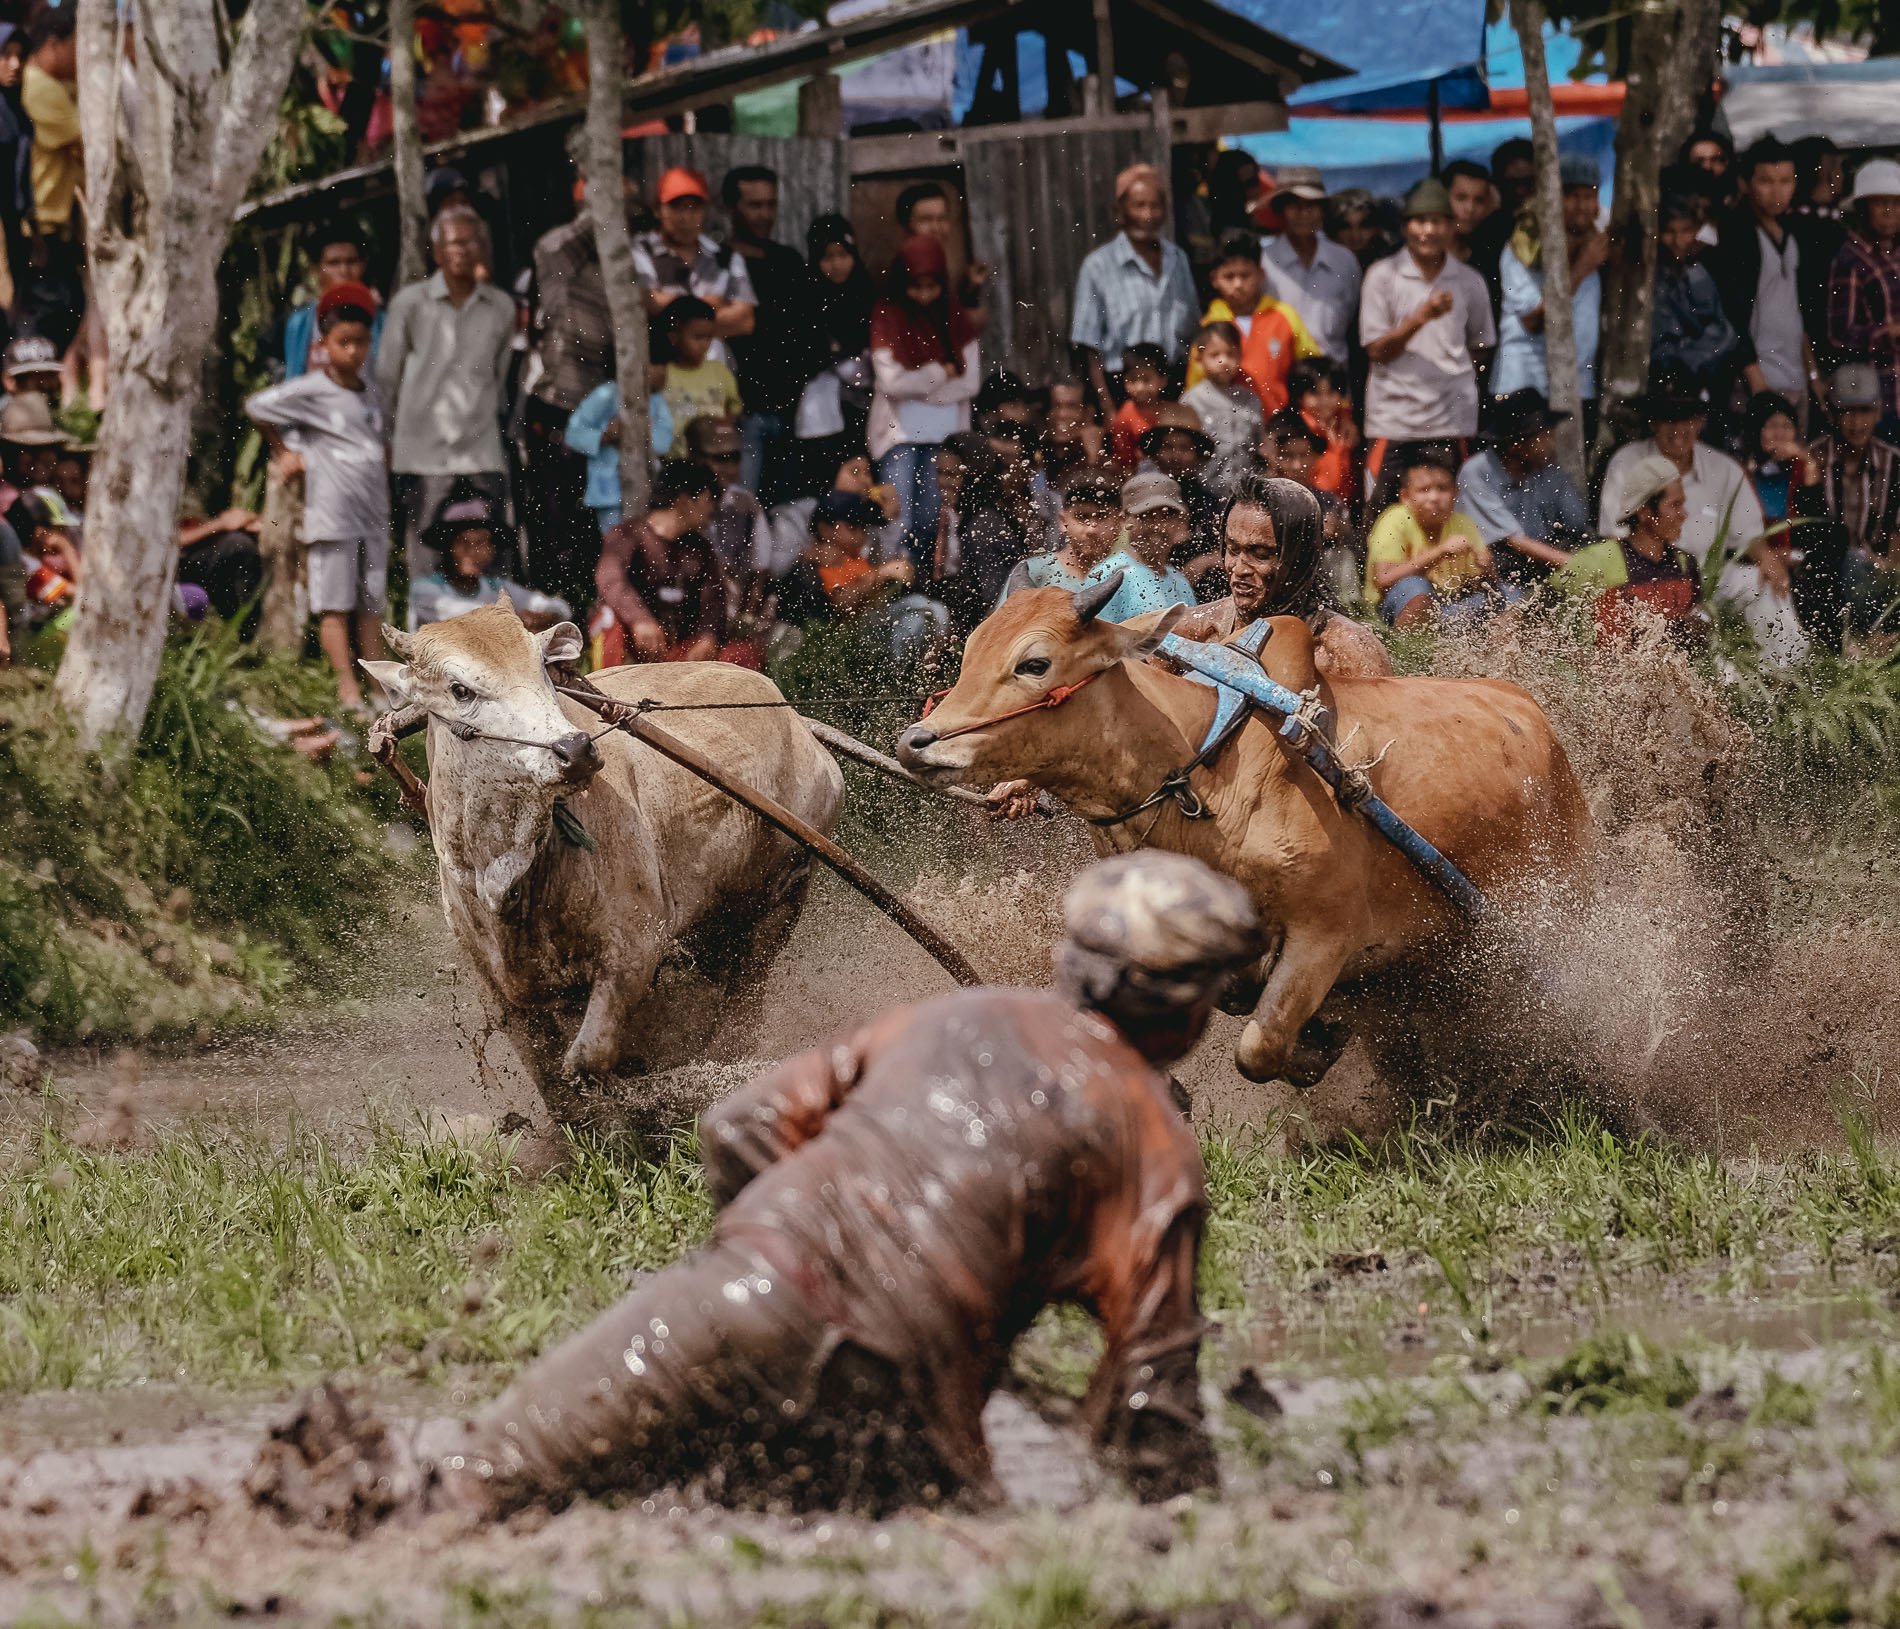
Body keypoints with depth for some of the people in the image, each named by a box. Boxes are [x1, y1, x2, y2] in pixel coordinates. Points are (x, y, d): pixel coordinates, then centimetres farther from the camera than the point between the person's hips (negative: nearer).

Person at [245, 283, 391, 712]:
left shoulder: (371, 394, 11)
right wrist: (282, 452, 3)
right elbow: (257, 408, -6)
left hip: (373, 516, 6)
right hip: (331, 516, -6)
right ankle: (348, 688, -8)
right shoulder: (311, 392, -8)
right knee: (335, 606, -5)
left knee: (371, 604, 9)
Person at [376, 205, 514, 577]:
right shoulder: (410, 304, 0)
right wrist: (386, 445, 9)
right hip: (423, 454, -2)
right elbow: (386, 379, 7)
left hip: (482, 453, 2)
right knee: (426, 565, -3)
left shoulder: (501, 308, 8)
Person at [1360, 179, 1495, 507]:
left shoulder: (1469, 282, 8)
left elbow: (1480, 345, 19)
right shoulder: (1383, 276, 1)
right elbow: (1376, 351, -3)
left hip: (1452, 419, 2)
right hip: (1393, 417, -2)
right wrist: (1420, 317, -16)